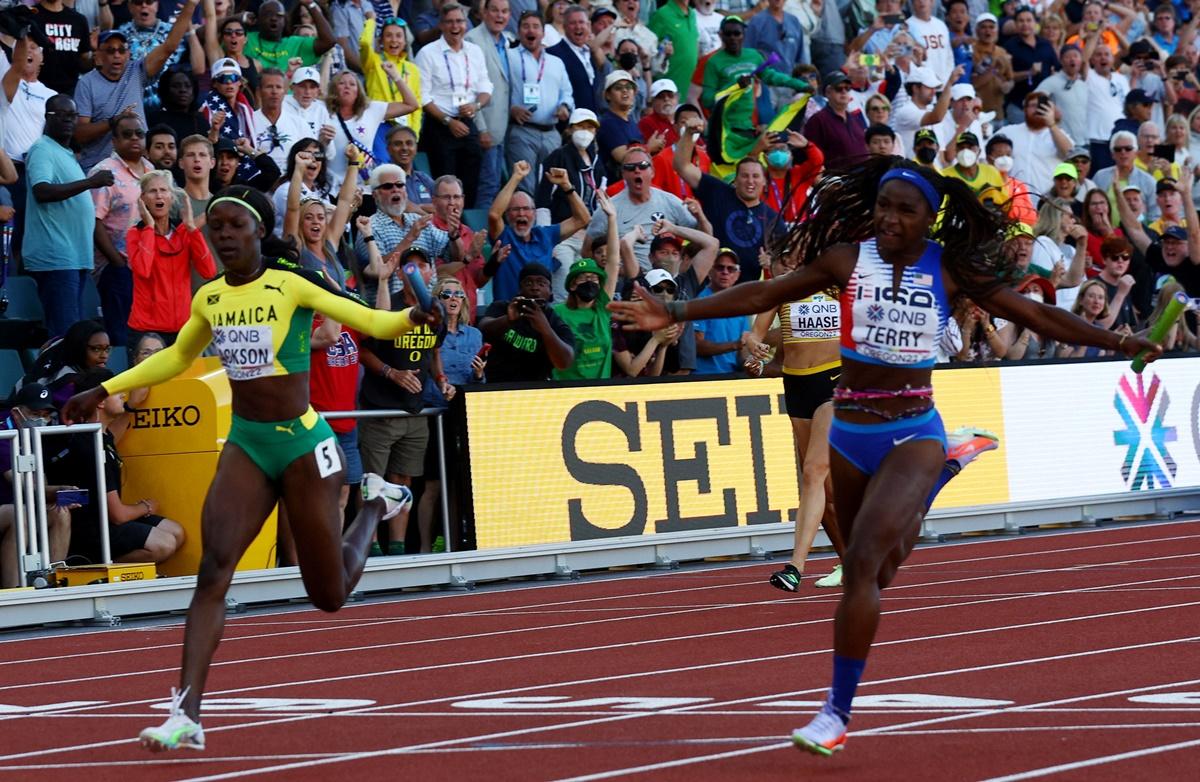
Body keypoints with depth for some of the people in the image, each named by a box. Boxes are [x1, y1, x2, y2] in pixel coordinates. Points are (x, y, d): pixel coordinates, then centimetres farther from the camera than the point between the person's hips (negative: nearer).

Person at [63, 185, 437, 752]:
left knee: (329, 595, 6)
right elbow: (176, 358, 24)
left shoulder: (293, 285, -10)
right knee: (212, 570, -16)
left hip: (303, 444, -4)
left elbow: (371, 321, -14)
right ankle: (187, 714, -21)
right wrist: (105, 390, 23)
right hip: (245, 445, 4)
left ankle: (376, 504, 37)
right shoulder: (208, 299, 5)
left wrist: (412, 317, -35)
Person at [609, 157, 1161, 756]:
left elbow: (1036, 315, -1)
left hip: (913, 431, -3)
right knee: (866, 567, 14)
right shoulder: (849, 259, -2)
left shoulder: (950, 270, -5)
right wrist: (677, 314, -3)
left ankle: (838, 712, -15)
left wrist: (1118, 342, -8)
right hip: (849, 430, 3)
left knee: (864, 562, -19)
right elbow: (762, 295, 2)